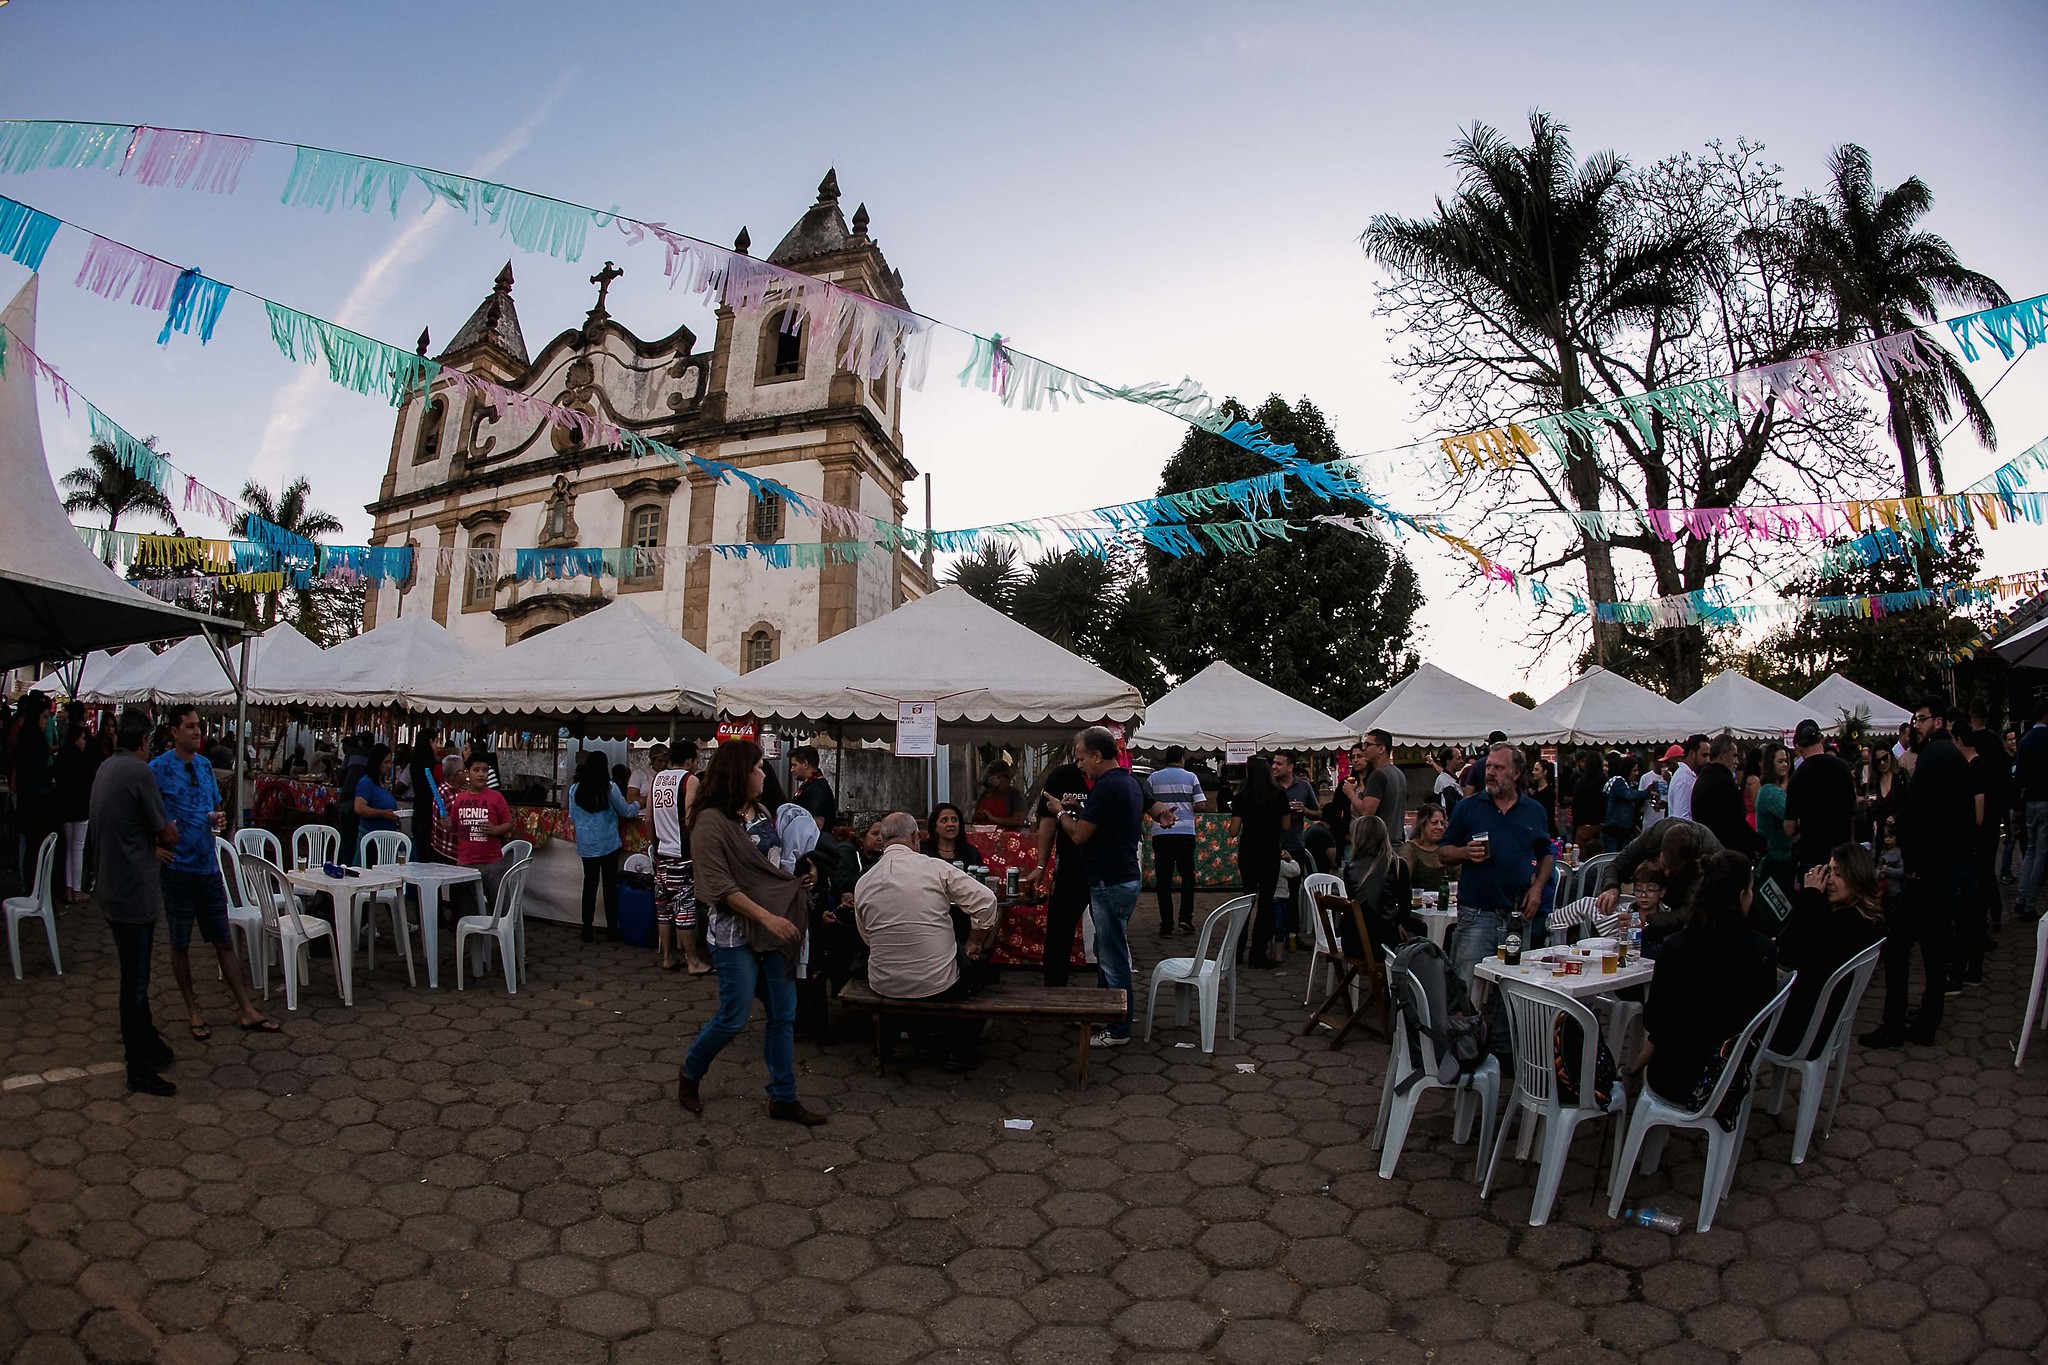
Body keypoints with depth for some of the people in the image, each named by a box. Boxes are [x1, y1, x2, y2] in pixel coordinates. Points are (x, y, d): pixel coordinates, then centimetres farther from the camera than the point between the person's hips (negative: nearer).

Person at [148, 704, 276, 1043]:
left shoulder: (205, 765, 10)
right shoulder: (157, 768, -8)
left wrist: (219, 819, -1)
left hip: (208, 865, 5)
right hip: (178, 866, -5)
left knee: (224, 940, 9)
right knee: (180, 943, 8)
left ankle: (246, 1010, 13)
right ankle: (193, 1011, 22)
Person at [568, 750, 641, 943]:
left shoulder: (575, 789, -4)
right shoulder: (610, 788, -13)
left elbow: (572, 817, 7)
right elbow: (626, 812, -2)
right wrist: (637, 805, 20)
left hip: (586, 845, 3)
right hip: (608, 843, -2)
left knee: (589, 884, 11)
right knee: (610, 885, 7)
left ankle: (587, 929, 14)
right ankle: (611, 928, 14)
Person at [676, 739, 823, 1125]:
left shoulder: (749, 816, 12)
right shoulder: (711, 821, -12)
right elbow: (720, 885, -18)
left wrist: (800, 879, 7)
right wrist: (766, 916, -23)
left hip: (772, 929, 8)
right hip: (735, 932, -8)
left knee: (784, 1015, 7)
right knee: (734, 1017, 0)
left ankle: (783, 1097, 17)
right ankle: (690, 1074, 28)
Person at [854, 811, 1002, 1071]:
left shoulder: (863, 882, -3)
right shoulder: (934, 867, -13)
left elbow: (867, 938, 10)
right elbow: (986, 900, -11)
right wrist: (974, 943, 3)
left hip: (884, 986, 4)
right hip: (938, 984, -4)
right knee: (976, 968, 26)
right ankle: (959, 1051, 30)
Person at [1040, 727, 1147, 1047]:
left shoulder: (1107, 786, -20)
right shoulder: (1131, 782, 12)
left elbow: (1079, 835, -18)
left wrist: (1061, 812, 2)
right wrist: (1079, 812, 16)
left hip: (1110, 883, -10)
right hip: (1125, 875, 10)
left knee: (1113, 957, -1)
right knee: (1106, 952, 20)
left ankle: (1118, 1030, 7)